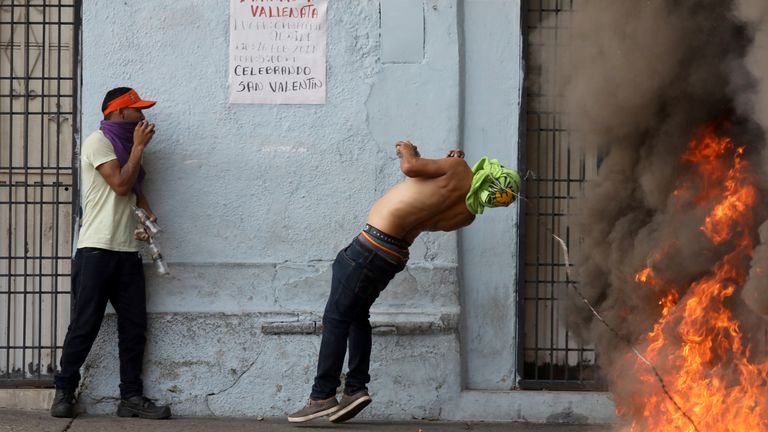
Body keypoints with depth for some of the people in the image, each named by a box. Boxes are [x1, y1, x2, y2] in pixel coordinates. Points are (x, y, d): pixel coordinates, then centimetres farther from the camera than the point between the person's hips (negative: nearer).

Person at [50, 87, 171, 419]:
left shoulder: (125, 146, 20)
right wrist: (139, 147, -7)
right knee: (85, 325, -6)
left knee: (134, 326, 3)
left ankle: (132, 397, 6)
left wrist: (148, 216, 9)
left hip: (127, 252, 8)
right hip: (96, 250, -8)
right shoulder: (98, 142, -5)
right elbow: (121, 184, -16)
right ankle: (64, 392, 4)